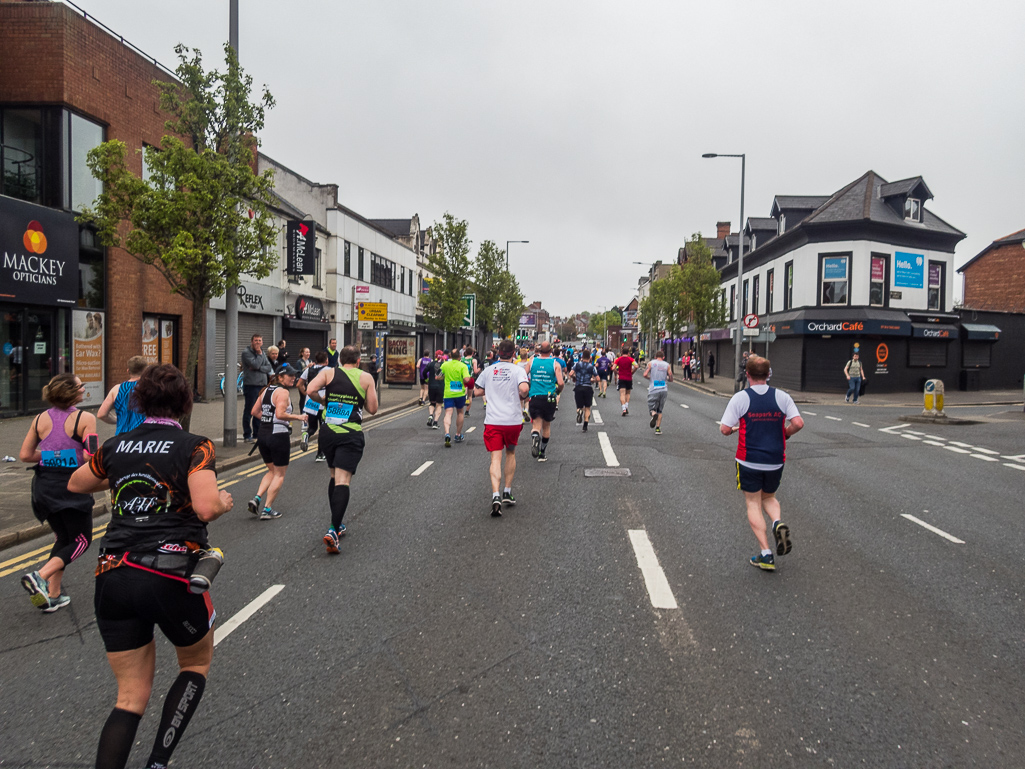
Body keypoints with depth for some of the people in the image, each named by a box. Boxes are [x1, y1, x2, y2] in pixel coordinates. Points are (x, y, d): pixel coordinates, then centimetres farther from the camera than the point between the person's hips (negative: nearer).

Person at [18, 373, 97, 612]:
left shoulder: (40, 419, 3)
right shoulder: (85, 418, -14)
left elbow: (25, 455, 3)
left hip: (45, 486, 6)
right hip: (72, 486, -6)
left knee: (62, 539, 21)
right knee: (81, 540, 10)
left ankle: (53, 595, 19)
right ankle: (40, 577, -10)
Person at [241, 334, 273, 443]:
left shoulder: (263, 353, 16)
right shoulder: (246, 352, -5)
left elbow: (269, 368, 5)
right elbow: (255, 364, -18)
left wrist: (258, 368, -11)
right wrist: (259, 354, -6)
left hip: (262, 385, 7)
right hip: (250, 385, -7)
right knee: (249, 412, -1)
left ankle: (256, 435, 19)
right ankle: (247, 436, 4)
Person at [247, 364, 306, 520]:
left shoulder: (266, 390, 11)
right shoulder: (282, 392, -13)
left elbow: (254, 411, 14)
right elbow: (280, 414, -25)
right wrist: (298, 417, -15)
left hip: (263, 435, 8)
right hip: (279, 436, -8)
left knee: (272, 471, 23)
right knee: (279, 475, 6)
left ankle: (256, 498, 7)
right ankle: (267, 509, 7)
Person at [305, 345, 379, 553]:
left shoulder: (328, 372, 5)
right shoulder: (366, 378, 3)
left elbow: (310, 390, -10)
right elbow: (372, 409, 3)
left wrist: (324, 401, 9)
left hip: (328, 432, 3)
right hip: (351, 435, -3)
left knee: (334, 476, 21)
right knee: (343, 481, -8)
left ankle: (338, 524, 28)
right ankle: (333, 530, -22)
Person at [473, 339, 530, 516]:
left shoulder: (488, 370, 5)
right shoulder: (517, 370, -4)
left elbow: (477, 391, 12)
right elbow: (524, 388, -20)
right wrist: (521, 396, 1)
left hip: (492, 420, 1)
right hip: (513, 420, -1)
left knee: (496, 458, -3)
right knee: (510, 453, 21)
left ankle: (496, 496, -20)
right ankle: (507, 492, 24)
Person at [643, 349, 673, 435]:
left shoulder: (651, 363, 5)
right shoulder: (667, 365, 9)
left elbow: (645, 375, -5)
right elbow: (671, 379, 9)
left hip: (654, 389, -2)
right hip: (664, 389, 2)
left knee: (652, 408, 6)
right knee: (660, 410, 14)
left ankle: (654, 414, -29)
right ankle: (658, 428, 6)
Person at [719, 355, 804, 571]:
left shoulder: (740, 397, -10)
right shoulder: (782, 396, -3)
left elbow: (724, 429, -12)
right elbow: (798, 423, -10)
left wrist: (734, 429, 11)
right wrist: (784, 434, 11)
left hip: (749, 461, -3)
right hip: (775, 460, 3)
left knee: (753, 504, 8)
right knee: (769, 498, 24)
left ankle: (766, 554, 0)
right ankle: (778, 523, -7)